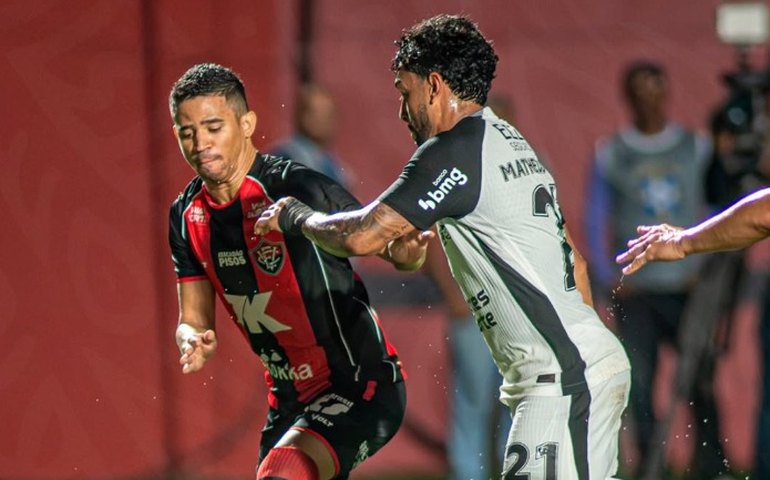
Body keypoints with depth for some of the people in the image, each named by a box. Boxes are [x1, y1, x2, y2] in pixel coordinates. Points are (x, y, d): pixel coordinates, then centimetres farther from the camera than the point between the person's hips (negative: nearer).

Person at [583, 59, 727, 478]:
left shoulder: (697, 148, 9)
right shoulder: (610, 155, 7)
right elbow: (596, 221, 9)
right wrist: (608, 278, -2)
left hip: (688, 287, 0)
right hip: (635, 291, 0)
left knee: (701, 382, -5)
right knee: (638, 384, -5)